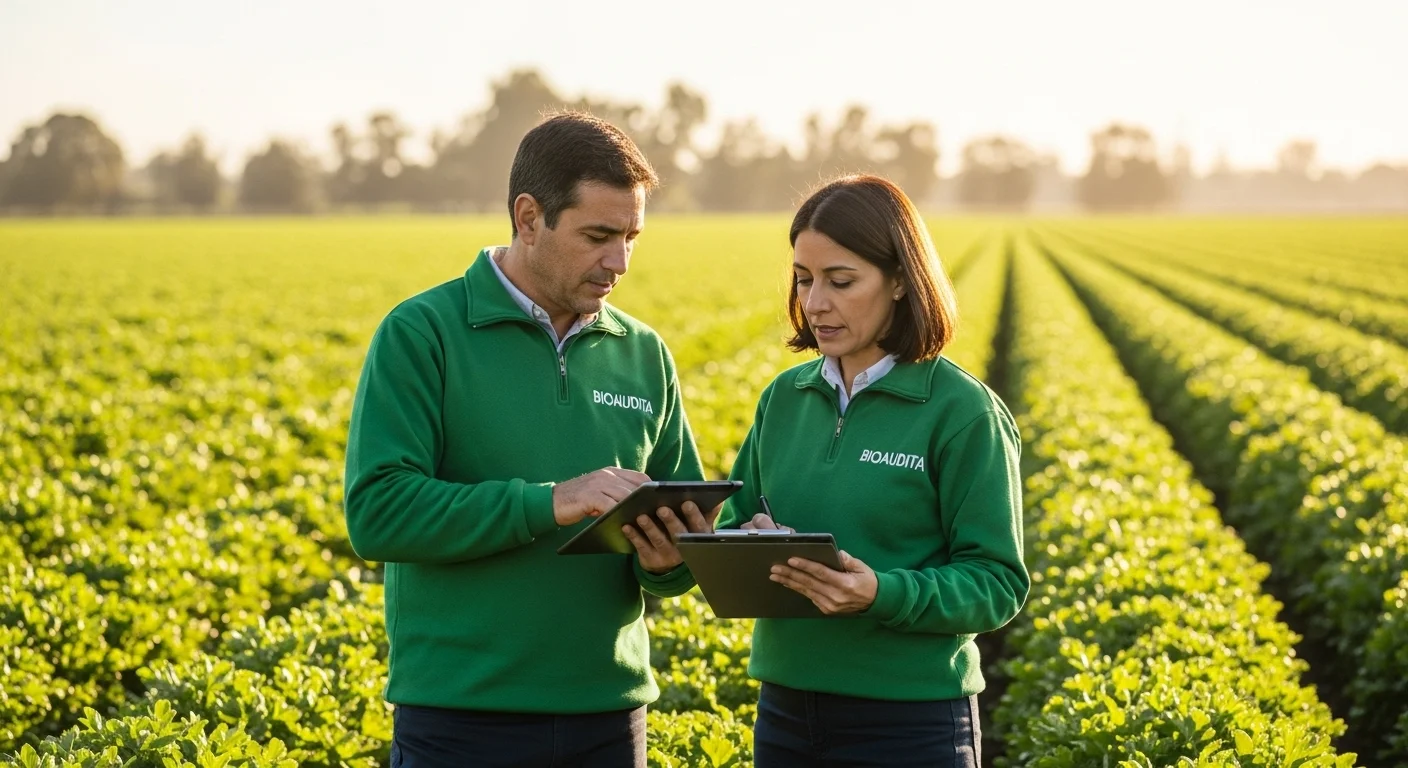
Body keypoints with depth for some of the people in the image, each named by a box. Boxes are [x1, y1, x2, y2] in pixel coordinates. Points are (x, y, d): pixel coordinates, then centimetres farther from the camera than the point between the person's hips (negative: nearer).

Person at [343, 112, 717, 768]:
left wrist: (668, 561, -9)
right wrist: (547, 503, -22)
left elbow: (688, 529, 14)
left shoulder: (643, 354, 9)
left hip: (608, 714, 4)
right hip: (462, 715, -4)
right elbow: (377, 512, -15)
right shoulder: (422, 334, -5)